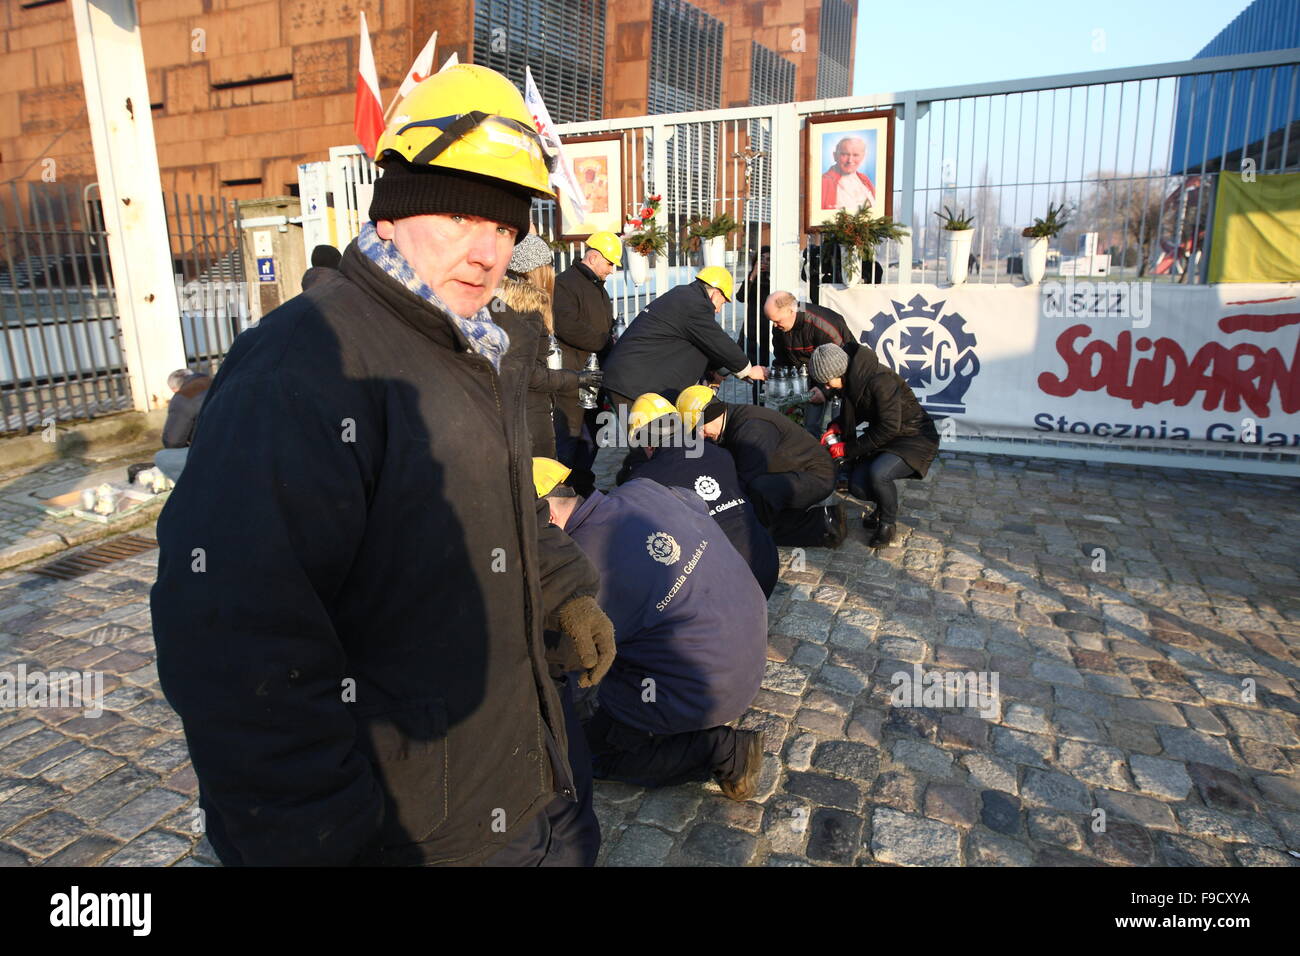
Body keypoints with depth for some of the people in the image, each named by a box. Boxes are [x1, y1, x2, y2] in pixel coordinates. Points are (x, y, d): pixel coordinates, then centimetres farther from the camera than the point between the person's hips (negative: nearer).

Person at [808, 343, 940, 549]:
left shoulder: (880, 381, -28)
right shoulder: (853, 380, -1)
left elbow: (889, 427, -29)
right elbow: (854, 413, 18)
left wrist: (850, 449, -21)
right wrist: (836, 427, -2)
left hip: (917, 439, -8)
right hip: (885, 440, 8)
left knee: (878, 473, -33)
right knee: (857, 485, -10)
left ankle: (888, 521, -7)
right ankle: (885, 505, 21)